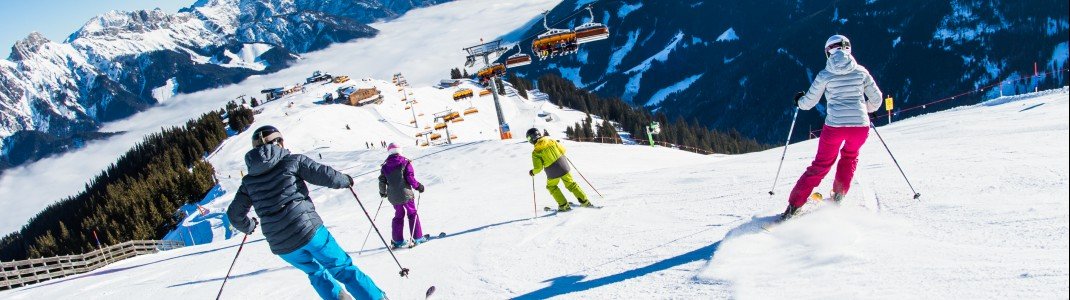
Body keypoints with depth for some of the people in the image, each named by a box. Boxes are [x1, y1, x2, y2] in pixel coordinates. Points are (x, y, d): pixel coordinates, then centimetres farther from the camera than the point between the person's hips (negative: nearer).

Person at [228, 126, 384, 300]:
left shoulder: (248, 181, 12)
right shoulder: (292, 161, 1)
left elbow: (234, 214, 17)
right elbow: (325, 175, -4)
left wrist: (248, 226, 37)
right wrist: (346, 180, 16)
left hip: (281, 245, 4)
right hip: (309, 229, -3)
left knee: (316, 272, 26)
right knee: (342, 268, 6)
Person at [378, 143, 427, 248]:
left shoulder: (385, 166, 3)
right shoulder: (405, 163, -8)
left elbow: (382, 181, 4)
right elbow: (410, 178, -13)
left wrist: (382, 192, 22)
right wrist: (418, 186, 2)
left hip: (393, 196, 4)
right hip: (405, 194, -4)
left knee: (399, 215, 18)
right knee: (412, 214, 9)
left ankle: (397, 240, 17)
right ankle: (417, 238, 6)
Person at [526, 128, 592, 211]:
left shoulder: (536, 152, -10)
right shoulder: (550, 141, -1)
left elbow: (538, 168, -10)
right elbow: (563, 150, 6)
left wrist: (533, 172, 10)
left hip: (553, 173, -3)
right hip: (564, 167, 3)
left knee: (551, 187, 24)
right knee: (571, 184, 20)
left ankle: (564, 206, 18)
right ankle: (585, 201, 19)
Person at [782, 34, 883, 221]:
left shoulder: (825, 75, 3)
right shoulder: (861, 72, 7)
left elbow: (808, 103, 8)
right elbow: (876, 100, 12)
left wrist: (798, 100, 31)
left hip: (834, 126, -1)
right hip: (861, 126, 1)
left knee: (820, 165, 12)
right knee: (849, 156, 32)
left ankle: (793, 207, 5)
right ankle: (839, 195, 24)